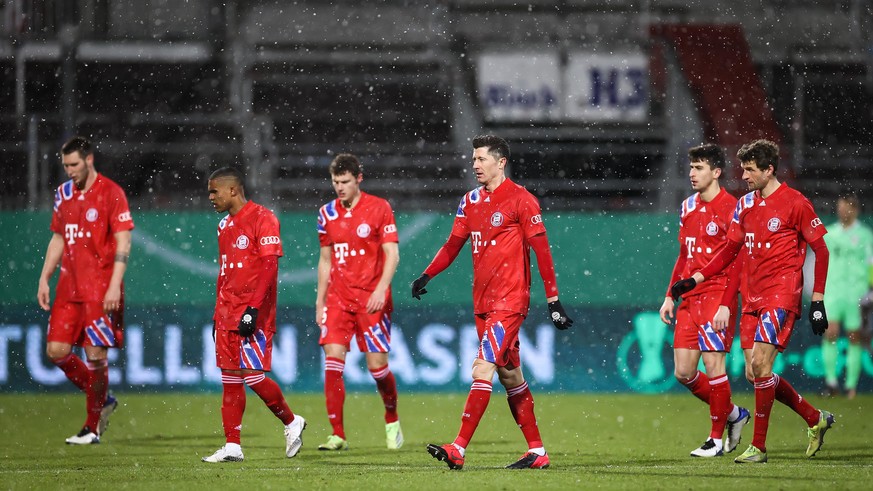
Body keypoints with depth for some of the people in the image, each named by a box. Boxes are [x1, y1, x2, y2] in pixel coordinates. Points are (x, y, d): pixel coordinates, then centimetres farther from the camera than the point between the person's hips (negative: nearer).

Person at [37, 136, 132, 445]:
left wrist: (115, 286, -17)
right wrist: (44, 279, 13)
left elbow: (123, 242, -11)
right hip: (69, 287, 7)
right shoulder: (63, 193, 12)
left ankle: (93, 427, 6)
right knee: (56, 351, 1)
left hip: (101, 289, -7)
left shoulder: (111, 193, -8)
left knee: (95, 354, -5)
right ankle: (103, 400, 20)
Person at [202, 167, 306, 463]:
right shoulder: (225, 225, 17)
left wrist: (253, 308, -22)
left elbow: (269, 266, -16)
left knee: (252, 375, -11)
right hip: (228, 313, 8)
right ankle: (232, 447, 6)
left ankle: (291, 422, 11)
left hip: (253, 314, -8)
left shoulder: (262, 219, -9)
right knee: (230, 377, 5)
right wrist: (218, 314, 19)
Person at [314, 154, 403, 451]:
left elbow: (392, 254, -6)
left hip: (371, 300, -3)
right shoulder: (327, 213, 10)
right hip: (338, 299, 3)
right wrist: (320, 301, 13)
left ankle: (392, 421, 24)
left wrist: (381, 289, -18)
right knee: (332, 361, -10)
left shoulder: (379, 208, -3)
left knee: (377, 364, -3)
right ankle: (338, 435, -9)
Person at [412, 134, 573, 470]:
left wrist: (553, 300, -13)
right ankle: (537, 451, 18)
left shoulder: (520, 200, -9)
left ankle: (458, 449, -20)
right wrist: (427, 276, 3)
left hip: (509, 301, -8)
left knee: (482, 370, -15)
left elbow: (541, 251, -10)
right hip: (483, 302, 8)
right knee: (510, 376, 11)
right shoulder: (471, 201, 12)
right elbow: (453, 245, 18)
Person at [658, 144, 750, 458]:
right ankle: (733, 414, 23)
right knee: (683, 371, 4)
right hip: (689, 298, 7)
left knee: (713, 364, -9)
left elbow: (737, 263, -12)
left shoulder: (730, 208, -9)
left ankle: (717, 438, 3)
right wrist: (670, 296, 17)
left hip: (716, 296, -7)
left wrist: (726, 305, -19)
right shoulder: (688, 207, 14)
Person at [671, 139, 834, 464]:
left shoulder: (795, 203, -7)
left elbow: (821, 250, -5)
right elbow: (730, 250, 19)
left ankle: (758, 447, -12)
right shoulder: (745, 205, 11)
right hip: (754, 297, 8)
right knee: (758, 374, 7)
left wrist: (817, 302, -8)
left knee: (760, 363, -18)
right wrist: (695, 279, 9)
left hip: (782, 294, -8)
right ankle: (815, 419, 25)